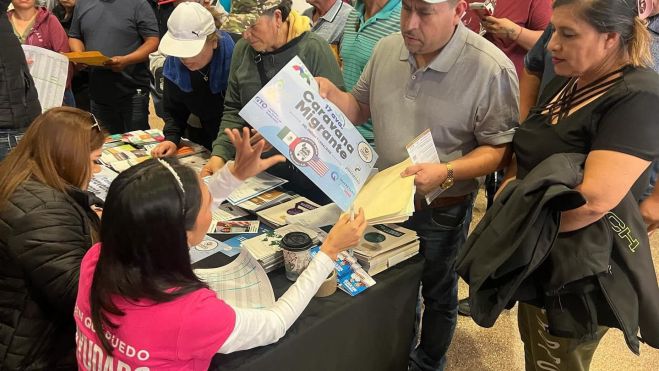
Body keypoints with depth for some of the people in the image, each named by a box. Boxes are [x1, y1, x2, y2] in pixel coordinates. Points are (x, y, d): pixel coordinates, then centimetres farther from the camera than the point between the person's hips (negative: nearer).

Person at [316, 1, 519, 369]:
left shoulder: (491, 68, -22)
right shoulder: (387, 49, -5)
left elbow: (499, 148, -17)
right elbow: (361, 108, 8)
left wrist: (447, 172, -33)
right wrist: (330, 93, -13)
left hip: (442, 211, -4)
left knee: (437, 296, 19)